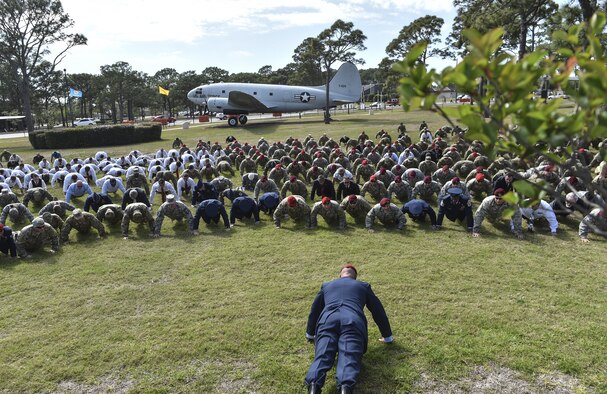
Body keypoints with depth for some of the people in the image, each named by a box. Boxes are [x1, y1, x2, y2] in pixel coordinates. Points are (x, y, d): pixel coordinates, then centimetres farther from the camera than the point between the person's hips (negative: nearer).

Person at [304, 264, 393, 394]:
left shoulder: (326, 285, 37)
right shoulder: (363, 286, 34)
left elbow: (314, 310, 46)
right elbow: (378, 311, 37)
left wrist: (310, 334, 60)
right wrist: (387, 336, 47)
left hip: (327, 320, 1)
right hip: (353, 321, -1)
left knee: (322, 356, -14)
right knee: (349, 357, -17)